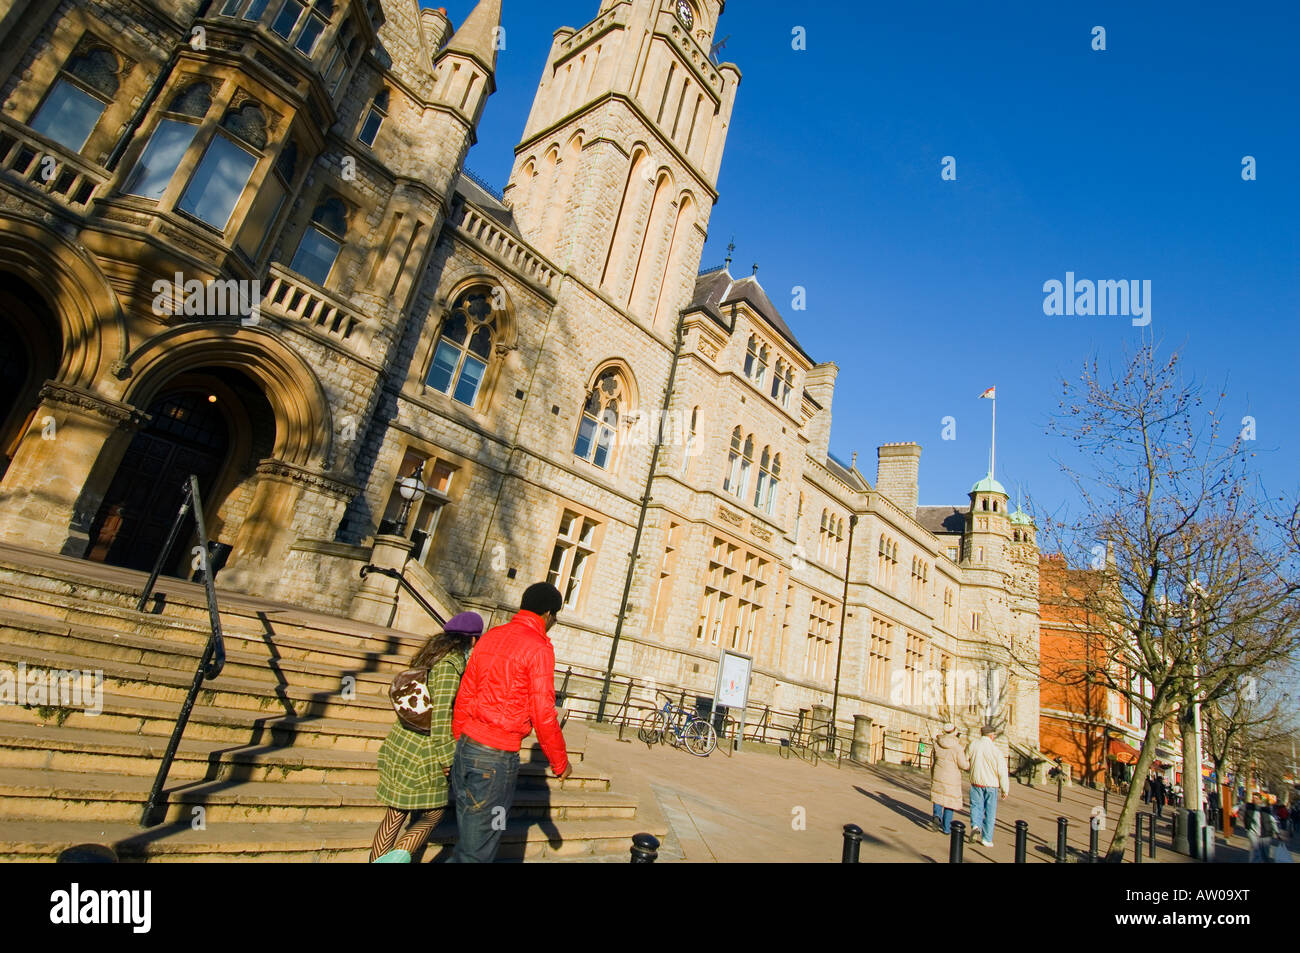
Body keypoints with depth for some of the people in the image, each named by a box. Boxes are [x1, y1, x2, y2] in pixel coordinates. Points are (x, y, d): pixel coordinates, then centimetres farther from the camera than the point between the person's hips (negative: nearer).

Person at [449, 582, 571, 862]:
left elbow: (464, 695, 12)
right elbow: (543, 715, -14)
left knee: (469, 836, 21)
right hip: (497, 755, -7)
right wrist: (560, 762, 0)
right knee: (479, 849, 6)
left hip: (466, 746, 7)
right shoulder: (539, 647, -13)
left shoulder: (490, 636, 8)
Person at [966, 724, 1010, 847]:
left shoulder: (973, 744, -4)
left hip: (976, 782, 2)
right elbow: (1003, 772, -10)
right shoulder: (995, 750, -13)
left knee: (976, 806, 13)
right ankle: (986, 838, 15)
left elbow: (965, 760, 7)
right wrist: (1005, 790, 0)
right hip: (991, 784, -2)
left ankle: (975, 825, -12)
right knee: (990, 811, 10)